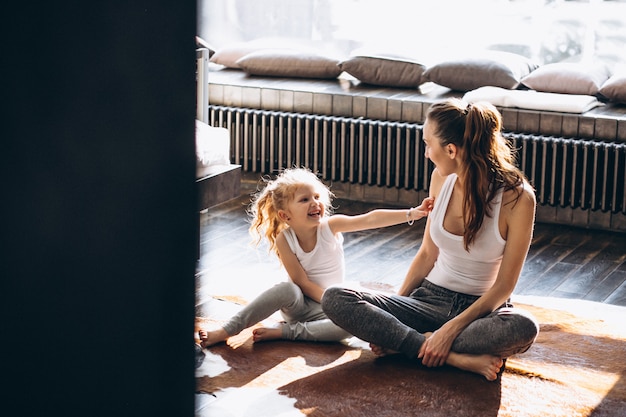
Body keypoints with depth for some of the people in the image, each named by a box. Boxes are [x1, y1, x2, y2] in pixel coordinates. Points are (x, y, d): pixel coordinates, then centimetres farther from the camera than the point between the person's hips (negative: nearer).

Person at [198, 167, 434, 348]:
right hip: (301, 303, -1)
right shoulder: (284, 240, -12)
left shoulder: (331, 226, -10)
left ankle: (282, 332, -22)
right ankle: (226, 331, -29)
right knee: (288, 290, -36)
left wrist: (412, 214, -36)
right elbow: (303, 282, -14)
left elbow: (371, 219, -24)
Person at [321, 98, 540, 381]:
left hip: (480, 308, -4)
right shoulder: (442, 178, -1)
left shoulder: (517, 198, -16)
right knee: (334, 300, -19)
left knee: (524, 328, -40)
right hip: (430, 298, 4)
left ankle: (404, 342, -22)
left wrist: (451, 329, -22)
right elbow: (427, 254, 9)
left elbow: (505, 284, -14)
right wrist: (393, 312, 1)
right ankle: (457, 358, -24)